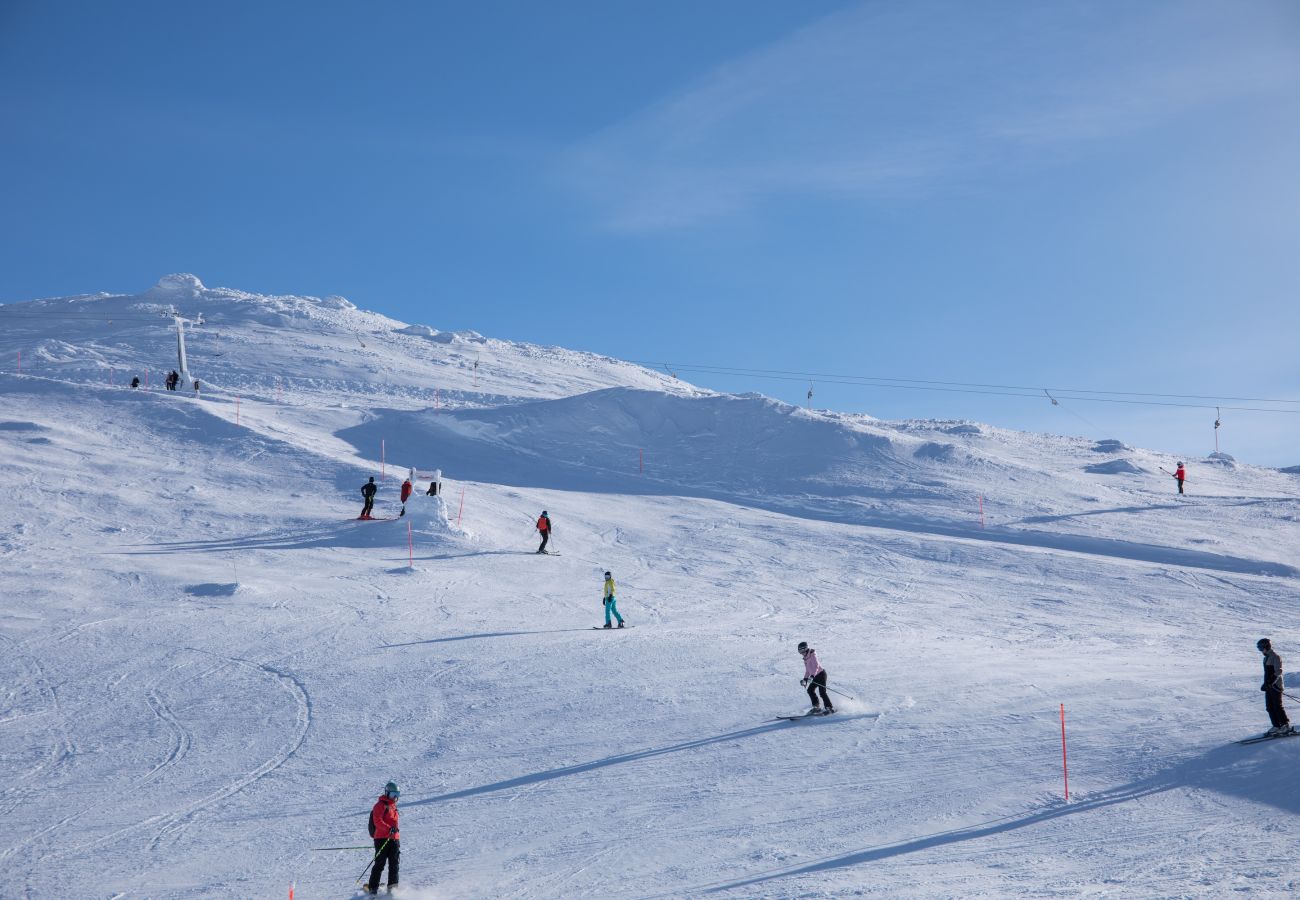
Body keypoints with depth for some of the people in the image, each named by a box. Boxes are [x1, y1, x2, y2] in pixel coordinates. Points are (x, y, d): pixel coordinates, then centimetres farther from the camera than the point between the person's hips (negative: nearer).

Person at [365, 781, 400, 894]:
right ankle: (372, 888, 0)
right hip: (382, 838, -8)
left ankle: (392, 887, 1)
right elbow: (377, 821, -18)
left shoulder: (393, 806, 21)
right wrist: (389, 829, -29)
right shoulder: (380, 805, -6)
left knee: (394, 864, 0)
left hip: (394, 839, 8)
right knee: (379, 864, -6)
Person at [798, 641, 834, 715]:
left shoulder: (812, 655, -14)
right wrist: (805, 679, 15)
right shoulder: (806, 658, 12)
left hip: (821, 674, -9)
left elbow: (816, 666, -26)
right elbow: (807, 670, 21)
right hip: (816, 676, 9)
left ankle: (830, 708, -7)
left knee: (822, 692, -13)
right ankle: (816, 707, 9)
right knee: (810, 690, 4)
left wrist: (812, 676, -36)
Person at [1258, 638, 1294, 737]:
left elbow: (1278, 672, -19)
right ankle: (1276, 726, 10)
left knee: (1277, 707, -7)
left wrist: (1269, 683, -23)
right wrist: (1265, 684, 18)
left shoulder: (1275, 657, -13)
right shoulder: (1267, 657, 16)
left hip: (1275, 686, -9)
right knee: (1269, 707, 7)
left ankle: (1286, 726, -1)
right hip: (1269, 686, 9)